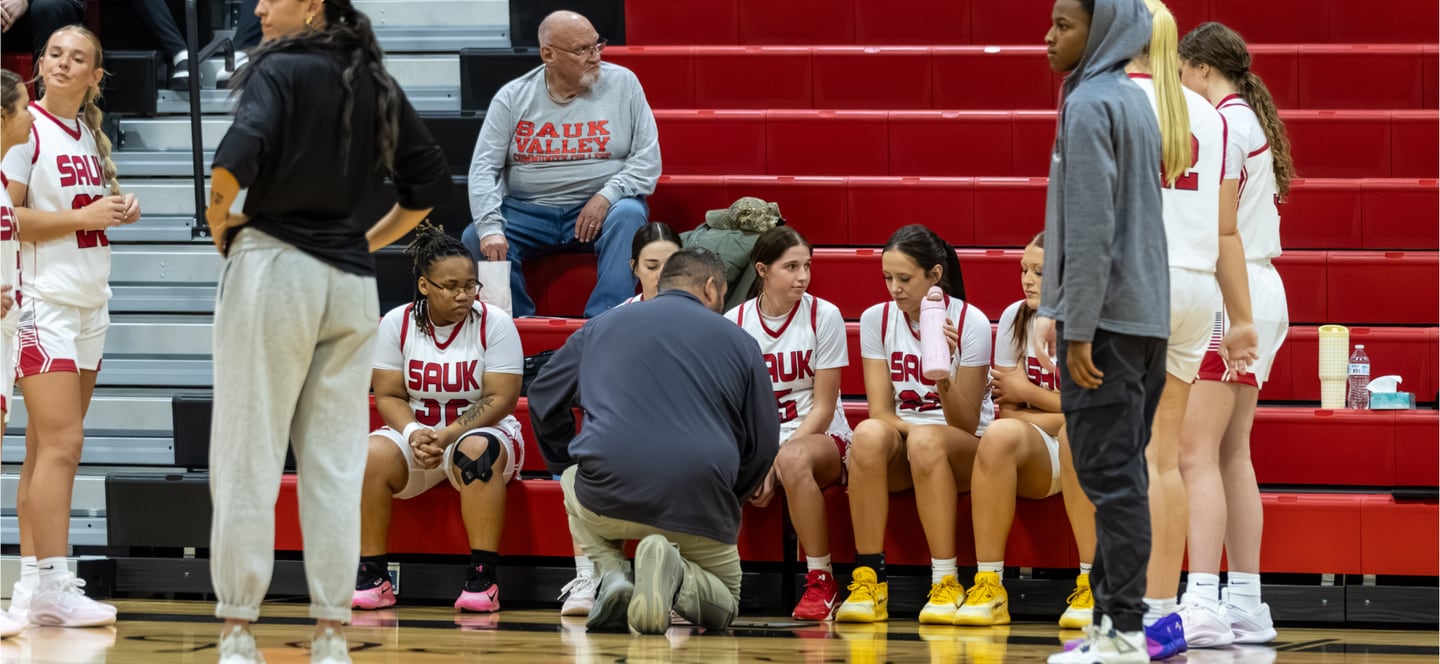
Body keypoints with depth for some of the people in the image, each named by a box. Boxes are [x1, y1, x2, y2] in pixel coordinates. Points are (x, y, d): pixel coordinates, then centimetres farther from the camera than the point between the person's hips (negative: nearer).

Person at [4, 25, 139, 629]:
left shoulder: (89, 135, 14)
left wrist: (118, 209, 7)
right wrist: (84, 216, -16)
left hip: (90, 303, 8)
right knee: (61, 443, -13)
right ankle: (51, 586, -14)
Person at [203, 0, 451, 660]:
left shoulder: (280, 70, -8)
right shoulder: (374, 83, 11)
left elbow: (239, 153, -24)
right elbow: (430, 182, 15)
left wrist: (220, 219, -8)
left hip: (275, 265, -6)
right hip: (353, 282, 6)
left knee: (248, 457, 0)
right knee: (335, 463, 6)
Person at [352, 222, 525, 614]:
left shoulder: (495, 324, -8)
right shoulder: (396, 324, 0)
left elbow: (500, 399, -12)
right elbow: (388, 395, 0)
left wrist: (447, 436, -23)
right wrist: (413, 434, -20)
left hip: (482, 432, -2)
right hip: (415, 434, 2)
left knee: (476, 451, -38)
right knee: (371, 455, -29)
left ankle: (483, 580, -36)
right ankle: (373, 578, -22)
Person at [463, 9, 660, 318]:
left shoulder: (623, 84, 0)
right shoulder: (513, 98, 1)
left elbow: (647, 158, -2)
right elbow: (484, 167, -4)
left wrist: (607, 196, -19)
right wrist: (490, 227, -20)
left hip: (597, 210, -1)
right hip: (527, 210, 1)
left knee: (629, 214, -33)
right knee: (475, 239, -24)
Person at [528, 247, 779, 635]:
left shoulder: (601, 326, 18)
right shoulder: (738, 341, 13)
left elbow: (543, 399, 26)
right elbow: (764, 443, 14)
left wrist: (566, 468, 41)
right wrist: (729, 498, 31)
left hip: (609, 500, 1)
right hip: (699, 510, -1)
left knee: (574, 485, 38)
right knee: (723, 604, 24)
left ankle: (611, 572, 6)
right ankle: (676, 574, -13)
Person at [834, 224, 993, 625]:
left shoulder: (971, 322, -10)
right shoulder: (876, 320, 0)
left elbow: (967, 425, -11)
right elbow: (880, 413, -3)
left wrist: (943, 376, -29)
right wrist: (913, 427, -23)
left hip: (963, 454, -2)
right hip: (898, 447, 2)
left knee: (927, 440, -39)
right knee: (869, 435, -34)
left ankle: (946, 584, -35)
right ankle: (869, 581, -34)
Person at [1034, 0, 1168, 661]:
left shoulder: (1090, 106, -13)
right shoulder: (1135, 102, 16)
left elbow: (1090, 227, -18)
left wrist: (1079, 328, -18)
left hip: (1105, 320, -9)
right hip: (1146, 315, 9)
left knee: (1110, 475, -9)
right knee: (1123, 474, 11)